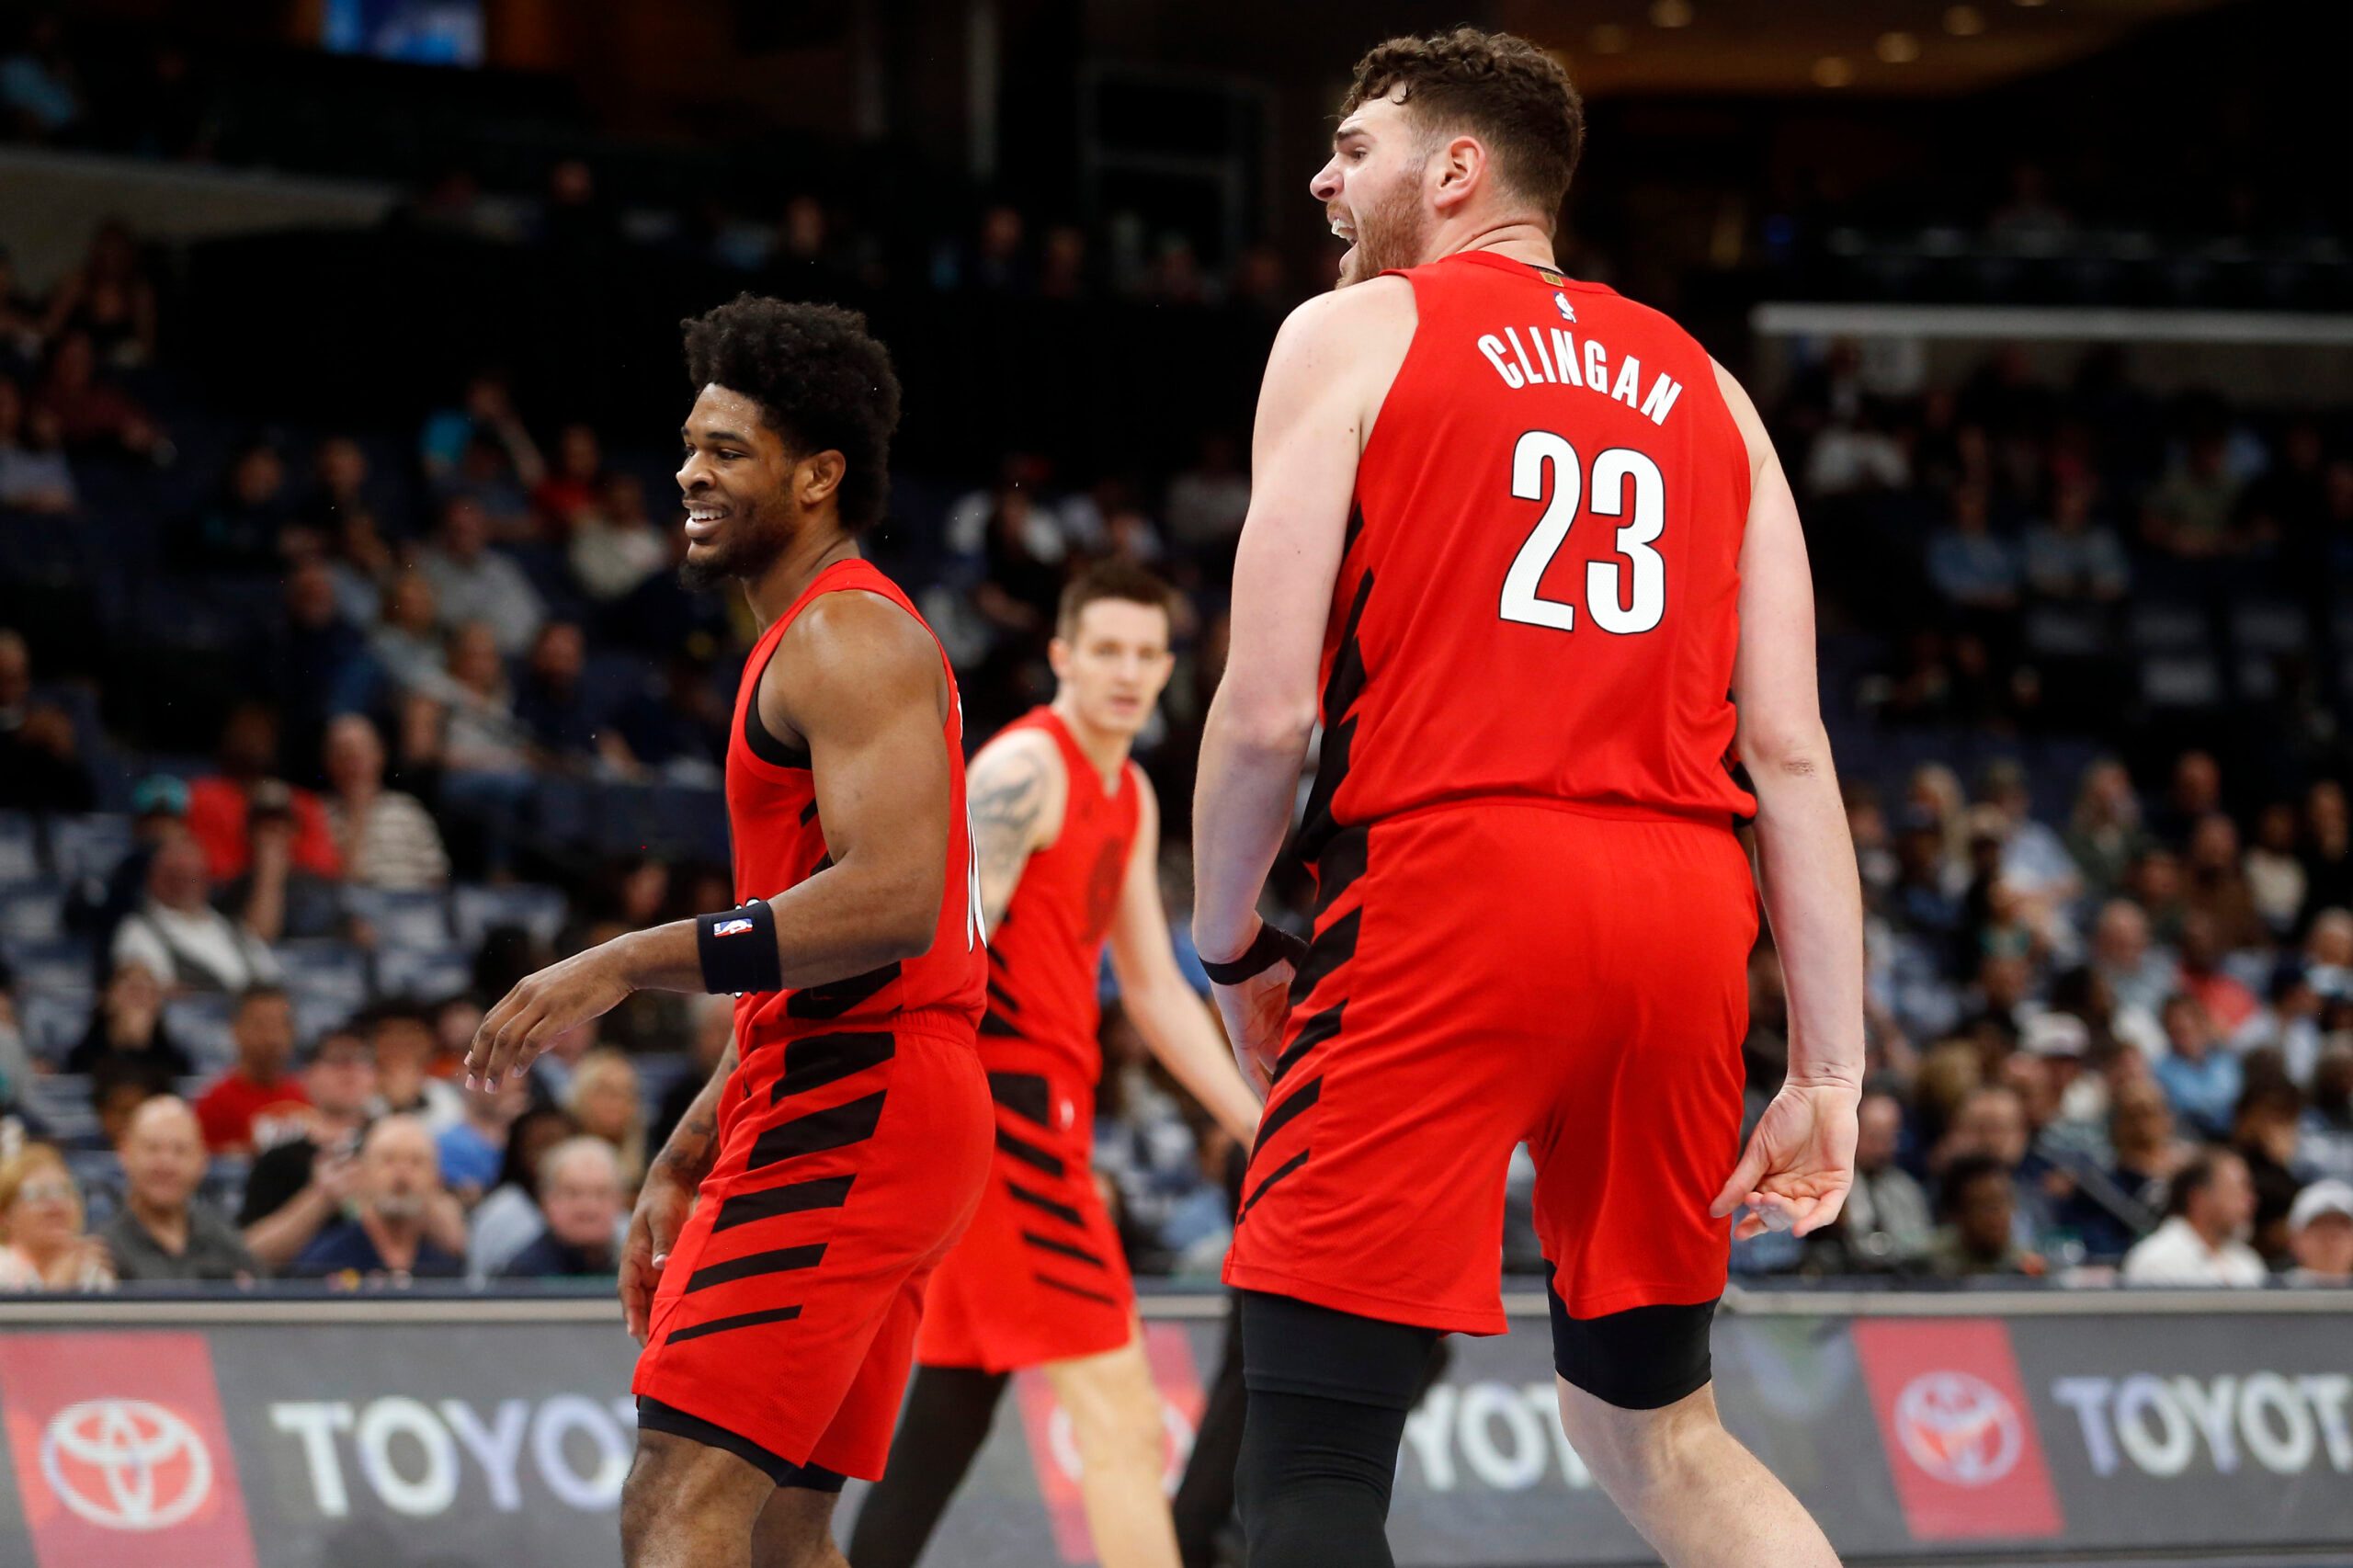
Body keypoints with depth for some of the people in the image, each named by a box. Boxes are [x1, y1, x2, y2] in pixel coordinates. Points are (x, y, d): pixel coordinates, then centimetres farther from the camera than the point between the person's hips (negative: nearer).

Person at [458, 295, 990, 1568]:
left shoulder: (850, 639, -9)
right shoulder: (801, 650, 25)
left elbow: (889, 901, -24)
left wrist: (627, 965, -24)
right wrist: (685, 1160, 25)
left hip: (852, 1115, -11)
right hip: (848, 1106, 11)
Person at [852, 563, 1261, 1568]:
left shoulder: (1130, 797, 17)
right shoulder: (1027, 767, -12)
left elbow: (1156, 993, 22)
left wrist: (1260, 1128, 18)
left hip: (1041, 1105, 10)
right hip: (1003, 1094, -10)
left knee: (955, 1409, 11)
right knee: (1116, 1405, -13)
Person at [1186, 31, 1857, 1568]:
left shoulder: (1354, 336, 5)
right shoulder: (1701, 386, 19)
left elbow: (1269, 713, -4)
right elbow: (1790, 750, 11)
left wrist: (1229, 947, 13)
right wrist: (1830, 1074, 9)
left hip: (1447, 883, -6)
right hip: (1680, 916, 6)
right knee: (1655, 1423, 21)